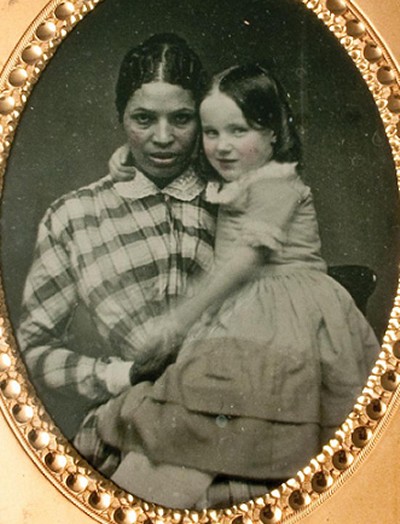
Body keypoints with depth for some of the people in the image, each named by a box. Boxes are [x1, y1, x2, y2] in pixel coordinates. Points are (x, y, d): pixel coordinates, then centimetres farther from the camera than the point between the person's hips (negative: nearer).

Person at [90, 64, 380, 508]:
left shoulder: (275, 182, -6)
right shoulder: (228, 188, 20)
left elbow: (245, 259, -14)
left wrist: (180, 319, -13)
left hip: (283, 305, -9)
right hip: (244, 305, 9)